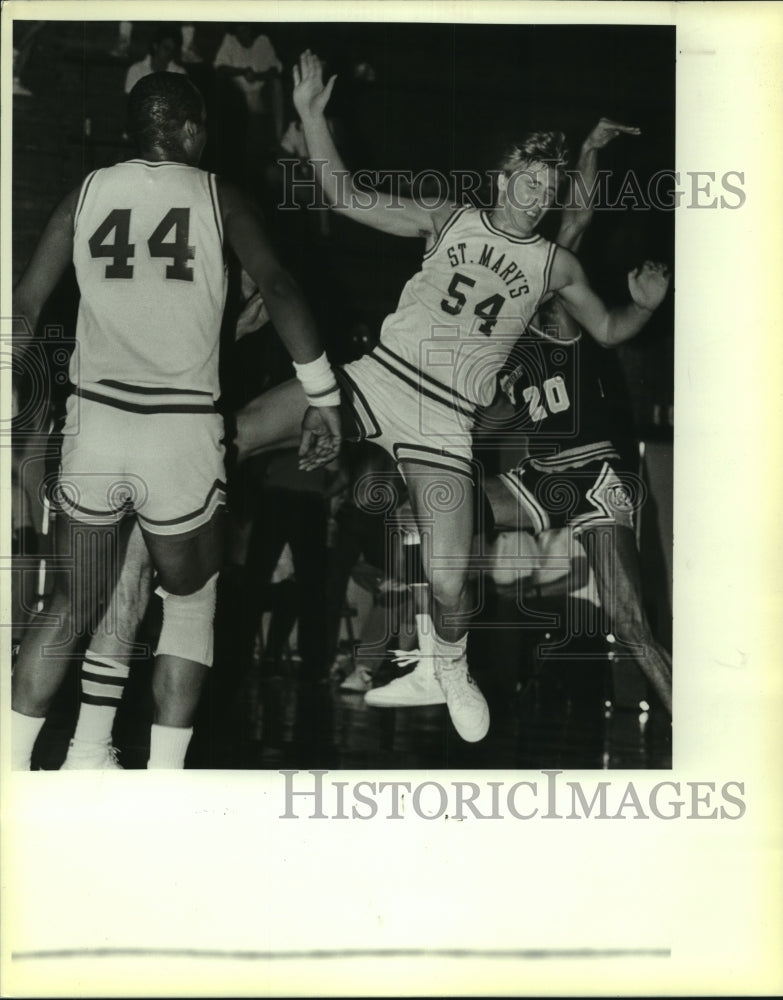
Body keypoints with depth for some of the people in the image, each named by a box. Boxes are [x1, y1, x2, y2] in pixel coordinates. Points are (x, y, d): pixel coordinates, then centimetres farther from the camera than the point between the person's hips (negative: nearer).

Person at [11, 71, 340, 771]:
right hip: (183, 434, -3)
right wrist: (324, 398, -8)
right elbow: (277, 285, -9)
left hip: (94, 424, 3)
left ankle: (13, 764, 15)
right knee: (190, 605, 16)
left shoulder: (86, 195, 9)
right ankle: (162, 777, 10)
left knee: (73, 606, 17)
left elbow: (25, 306, 9)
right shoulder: (219, 197, 2)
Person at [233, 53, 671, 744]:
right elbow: (348, 200, 7)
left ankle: (452, 667, 21)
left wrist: (645, 304, -1)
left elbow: (607, 329, 22)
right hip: (378, 376, 1)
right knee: (231, 437, -17)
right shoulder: (452, 221, 9)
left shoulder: (555, 265, 11)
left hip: (446, 420, 0)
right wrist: (312, 115, -2)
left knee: (449, 582, -14)